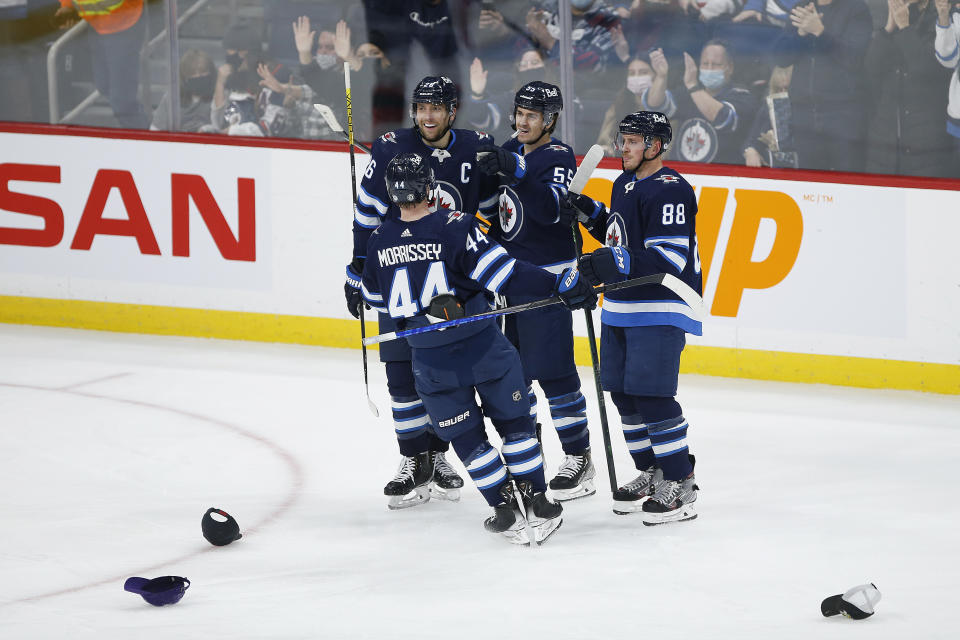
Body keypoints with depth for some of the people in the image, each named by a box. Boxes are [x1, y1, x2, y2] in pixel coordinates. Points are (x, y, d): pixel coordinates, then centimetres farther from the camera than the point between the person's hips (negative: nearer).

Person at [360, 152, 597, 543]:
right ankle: (536, 502, 13)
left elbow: (375, 298, 14)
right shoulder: (455, 227, -14)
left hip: (432, 362, 2)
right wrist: (562, 284, -16)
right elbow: (505, 275, -19)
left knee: (466, 438, 15)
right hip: (484, 348, -2)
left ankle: (504, 510, 14)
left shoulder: (379, 241, -2)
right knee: (514, 423, 14)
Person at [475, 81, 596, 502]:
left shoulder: (558, 157, -12)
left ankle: (579, 459, -4)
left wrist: (515, 172, -38)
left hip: (546, 279, -8)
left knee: (552, 369, -10)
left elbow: (550, 208, -30)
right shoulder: (511, 150, 11)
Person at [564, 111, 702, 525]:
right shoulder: (625, 184, 14)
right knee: (624, 394, 12)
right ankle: (652, 474, 25)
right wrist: (592, 215, 11)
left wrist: (615, 264, -31)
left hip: (660, 312, -10)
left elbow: (669, 258, -24)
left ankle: (681, 486, -6)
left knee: (651, 394, -13)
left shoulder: (669, 191, -17)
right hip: (622, 308, 10)